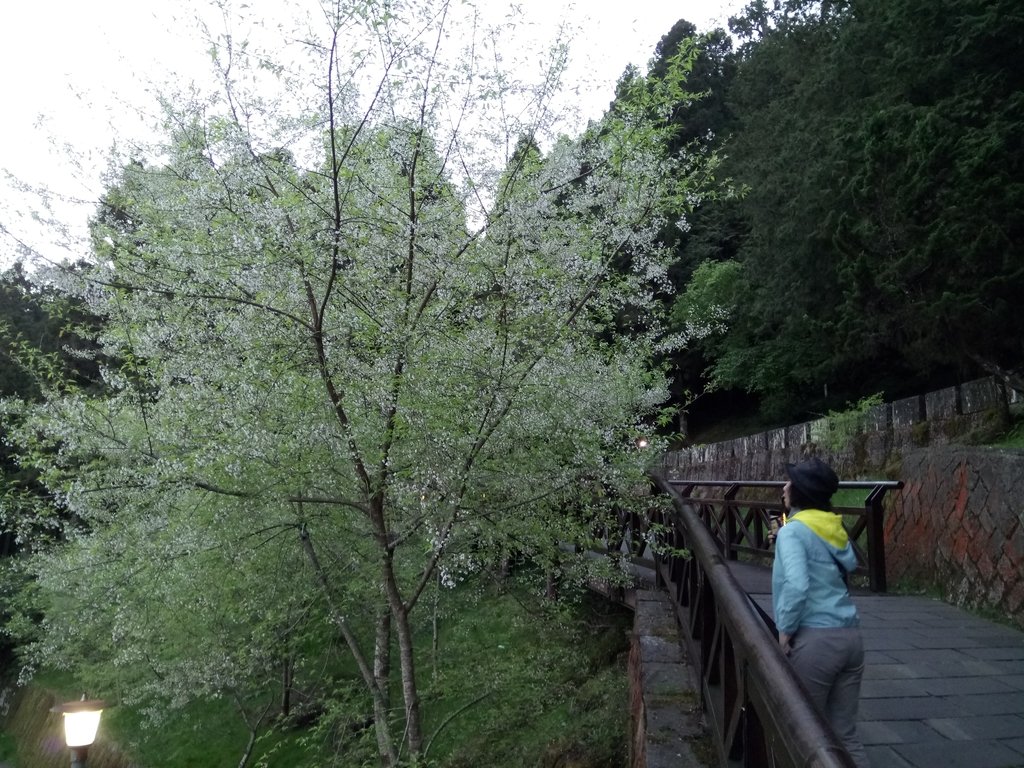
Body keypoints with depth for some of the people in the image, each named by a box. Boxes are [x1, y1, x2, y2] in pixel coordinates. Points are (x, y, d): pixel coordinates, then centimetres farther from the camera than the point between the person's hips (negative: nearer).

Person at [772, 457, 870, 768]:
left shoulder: (793, 531, -11)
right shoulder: (834, 526, 10)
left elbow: (797, 585, -26)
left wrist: (785, 629, -12)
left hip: (815, 639, -7)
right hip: (850, 635, 7)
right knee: (845, 733, 13)